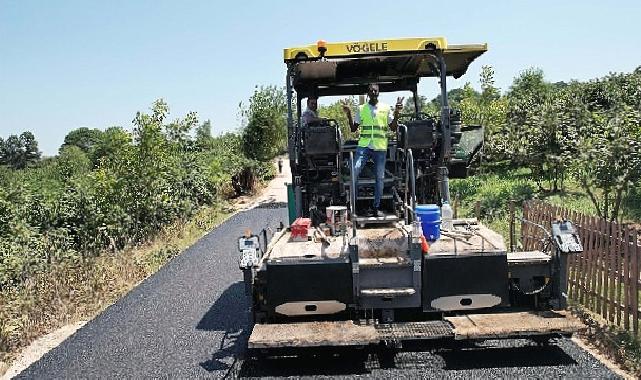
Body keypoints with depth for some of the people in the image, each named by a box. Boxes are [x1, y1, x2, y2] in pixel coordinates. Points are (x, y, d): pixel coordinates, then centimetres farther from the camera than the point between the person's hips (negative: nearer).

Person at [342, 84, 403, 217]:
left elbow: (393, 128, 7)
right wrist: (348, 114, -4)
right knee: (355, 171, -16)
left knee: (380, 177, 3)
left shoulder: (386, 108, 9)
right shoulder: (361, 109, 11)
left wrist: (396, 113, -6)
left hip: (380, 147, 1)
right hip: (364, 145, 0)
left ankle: (376, 207, 13)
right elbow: (353, 129, 10)